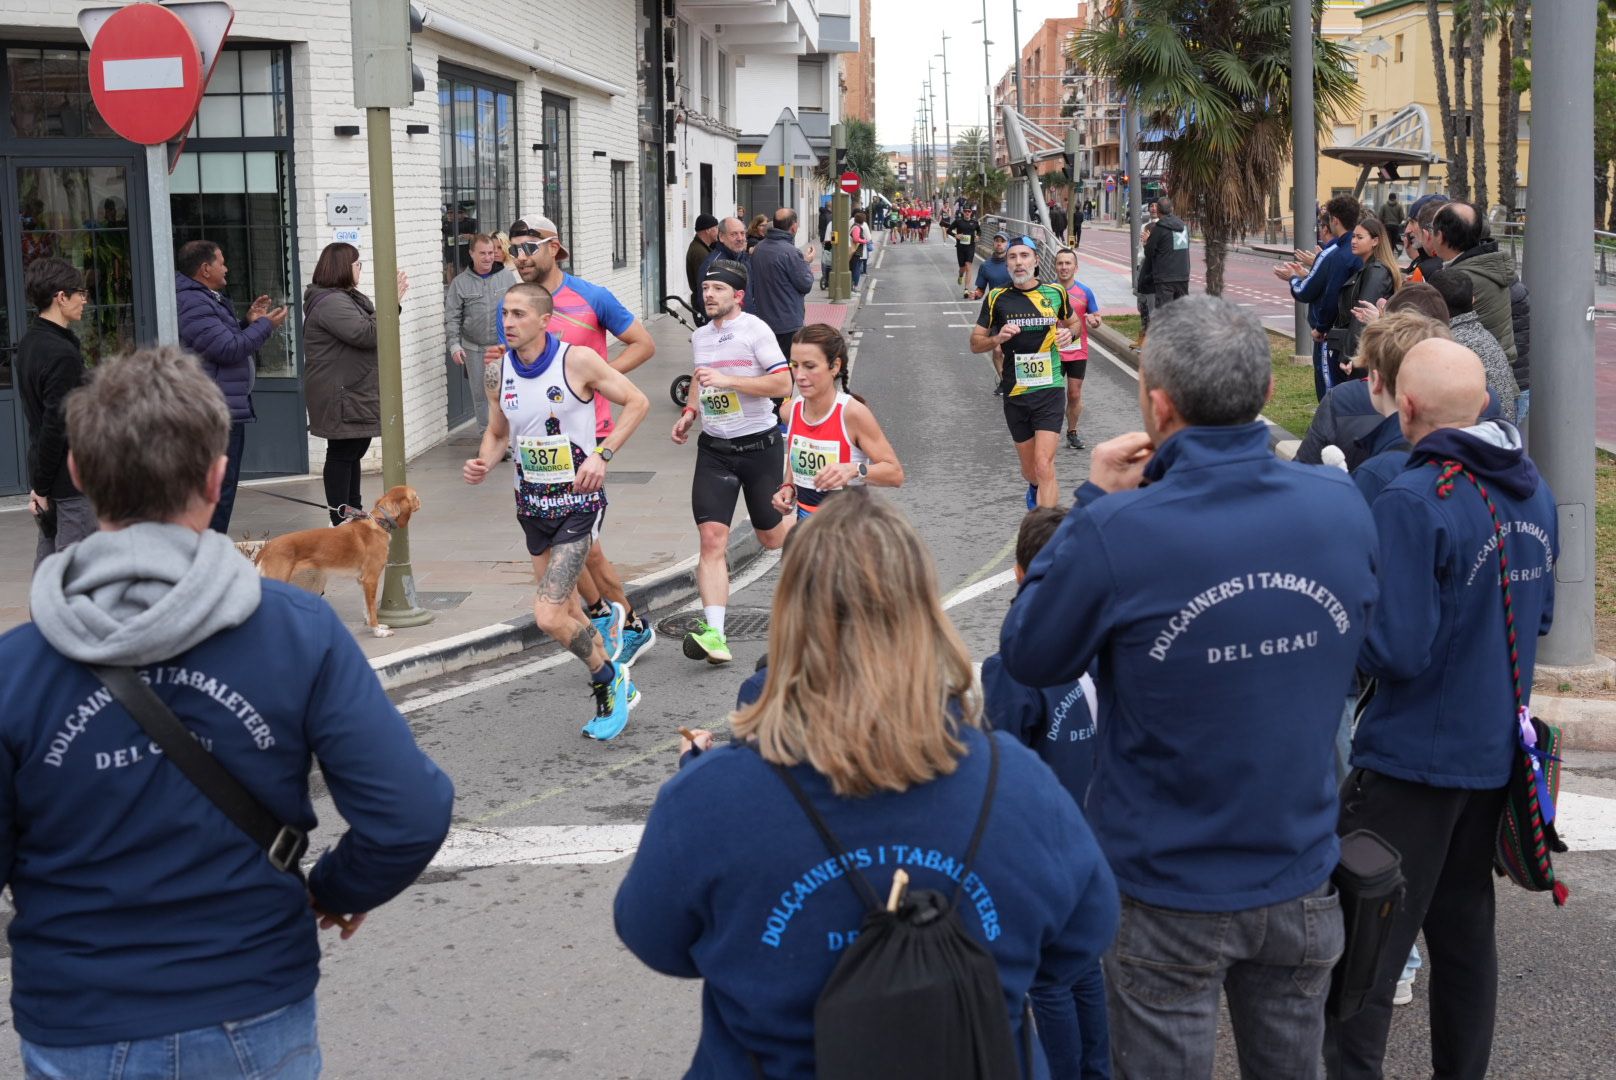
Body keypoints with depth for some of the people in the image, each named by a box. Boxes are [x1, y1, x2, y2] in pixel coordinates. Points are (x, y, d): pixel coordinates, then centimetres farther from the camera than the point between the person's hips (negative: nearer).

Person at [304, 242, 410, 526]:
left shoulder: (347, 298, 16)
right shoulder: (331, 303, -19)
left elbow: (370, 328, 22)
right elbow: (365, 334, -27)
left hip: (353, 393, 11)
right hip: (340, 396, -11)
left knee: (354, 449, 16)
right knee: (342, 453, -5)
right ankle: (340, 521, 0)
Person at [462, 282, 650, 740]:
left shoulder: (577, 360, -14)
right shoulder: (497, 373, 0)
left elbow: (637, 402, -6)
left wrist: (602, 455, -16)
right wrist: (483, 463, -6)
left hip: (578, 501, -6)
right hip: (532, 505, 6)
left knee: (548, 616, -16)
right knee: (568, 614, 15)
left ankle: (607, 679, 10)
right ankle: (618, 689, 35)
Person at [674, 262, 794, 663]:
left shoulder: (755, 329, -10)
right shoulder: (699, 337, 10)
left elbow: (783, 382, -18)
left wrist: (728, 380, -23)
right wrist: (690, 413, 12)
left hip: (759, 445, -4)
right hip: (714, 449, 4)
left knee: (771, 536, 12)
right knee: (712, 537, -12)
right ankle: (714, 633, -19)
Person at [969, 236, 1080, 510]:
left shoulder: (1055, 293, 2)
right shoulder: (997, 298, 1)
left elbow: (1073, 322, 21)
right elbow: (975, 343, 6)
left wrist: (1069, 333, -3)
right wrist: (998, 338, -15)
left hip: (1049, 388, -2)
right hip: (1015, 393, 2)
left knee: (1044, 466, -17)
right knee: (1029, 471, 14)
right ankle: (1035, 489, 50)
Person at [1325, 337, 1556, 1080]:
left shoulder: (1413, 503, -22)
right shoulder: (1532, 490, 4)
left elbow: (1395, 650, -23)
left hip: (1412, 760, -8)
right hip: (1495, 753, 8)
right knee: (1466, 930, 18)